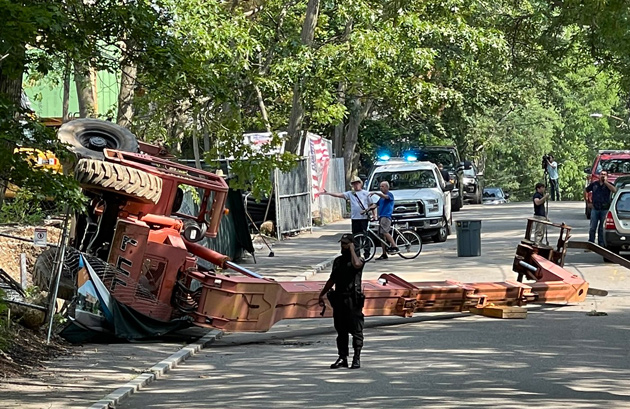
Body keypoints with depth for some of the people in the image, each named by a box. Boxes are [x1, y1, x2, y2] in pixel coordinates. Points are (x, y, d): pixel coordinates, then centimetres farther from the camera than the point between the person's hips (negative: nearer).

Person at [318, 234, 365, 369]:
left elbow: (356, 264, -28)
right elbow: (332, 280, 24)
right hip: (338, 300, 6)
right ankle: (342, 358, 13)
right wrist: (321, 294, 22)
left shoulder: (359, 260, -1)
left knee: (356, 331, -4)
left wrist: (352, 250, -14)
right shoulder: (338, 261, 17)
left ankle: (357, 358, -1)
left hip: (353, 301, -6)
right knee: (341, 331, 8)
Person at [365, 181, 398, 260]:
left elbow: (385, 196, -23)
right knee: (381, 235, 5)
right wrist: (367, 209, 3)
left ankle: (394, 247, -23)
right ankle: (384, 254, 5)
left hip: (386, 216, -9)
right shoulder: (381, 197, 26)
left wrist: (375, 193, -33)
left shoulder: (390, 194, 0)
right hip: (381, 217, 9)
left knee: (385, 232, -25)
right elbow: (375, 205, 19)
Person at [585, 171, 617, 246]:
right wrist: (588, 202, 12)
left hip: (605, 209, -1)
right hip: (595, 209, 1)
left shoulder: (608, 184, 2)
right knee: (592, 228, 0)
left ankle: (601, 244, 11)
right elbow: (585, 191, 19)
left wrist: (605, 182, -16)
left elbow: (614, 190, -20)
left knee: (602, 229, 4)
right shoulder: (594, 184, 7)